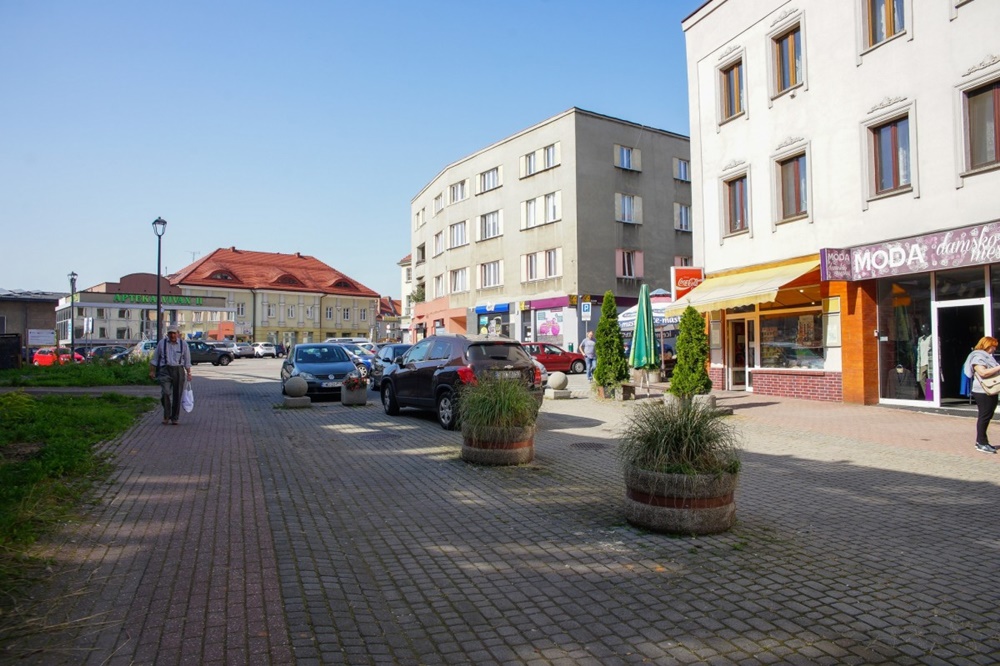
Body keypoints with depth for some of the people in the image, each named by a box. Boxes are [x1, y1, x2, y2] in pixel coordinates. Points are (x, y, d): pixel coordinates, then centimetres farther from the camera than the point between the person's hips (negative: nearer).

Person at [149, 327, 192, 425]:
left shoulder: (183, 344, 7)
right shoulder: (162, 343, 6)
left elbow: (187, 361, 10)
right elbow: (155, 358, 12)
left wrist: (188, 373, 5)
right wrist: (152, 371, 7)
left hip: (178, 370, 1)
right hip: (165, 370, -1)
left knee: (177, 395, 2)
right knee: (166, 392, -17)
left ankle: (174, 418, 13)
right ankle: (166, 416, -3)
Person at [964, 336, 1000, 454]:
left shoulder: (987, 356, 20)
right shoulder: (978, 357, -12)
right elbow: (983, 373, -25)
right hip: (983, 392, -10)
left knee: (987, 416, 12)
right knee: (984, 416, -8)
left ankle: (981, 441, 18)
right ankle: (981, 443, -3)